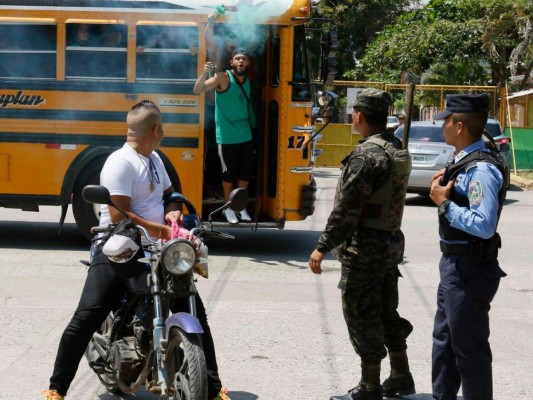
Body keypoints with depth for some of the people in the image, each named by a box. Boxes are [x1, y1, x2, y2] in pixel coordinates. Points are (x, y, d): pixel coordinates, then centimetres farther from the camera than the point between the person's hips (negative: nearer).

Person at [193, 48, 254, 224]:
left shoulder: (247, 79, 6)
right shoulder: (223, 77, -13)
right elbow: (197, 90, -23)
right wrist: (205, 73, -40)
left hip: (246, 136, 6)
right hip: (227, 137, -6)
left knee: (246, 172, 13)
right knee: (228, 173, 6)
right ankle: (229, 207, 22)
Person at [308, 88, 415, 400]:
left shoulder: (366, 155, -19)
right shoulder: (398, 153, 9)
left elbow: (347, 208, -22)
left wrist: (323, 247, -19)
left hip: (364, 247, -9)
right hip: (392, 242, 9)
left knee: (362, 316, -1)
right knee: (387, 312, 18)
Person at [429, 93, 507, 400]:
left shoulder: (481, 169, -23)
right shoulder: (466, 161, 8)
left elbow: (484, 225, -31)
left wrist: (445, 203, -22)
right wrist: (446, 185, 2)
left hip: (469, 271, -11)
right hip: (455, 265, 11)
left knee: (469, 347, 0)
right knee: (445, 339, 22)